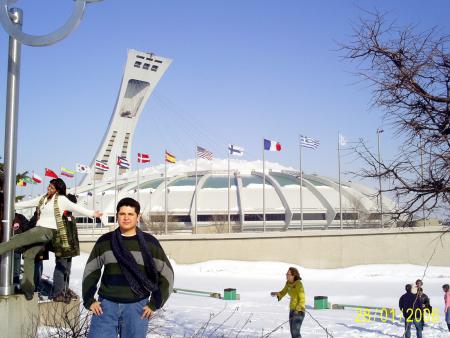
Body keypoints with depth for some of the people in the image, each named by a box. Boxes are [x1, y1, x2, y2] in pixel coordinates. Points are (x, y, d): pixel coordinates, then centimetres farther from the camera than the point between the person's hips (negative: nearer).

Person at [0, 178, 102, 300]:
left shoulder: (61, 199, -5)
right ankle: (28, 287, 3)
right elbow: (29, 203, 23)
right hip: (39, 230, 7)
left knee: (17, 240, -16)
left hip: (47, 231, -7)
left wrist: (92, 213, -15)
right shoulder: (44, 198, 14)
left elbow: (75, 207, -8)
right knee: (29, 255, 2)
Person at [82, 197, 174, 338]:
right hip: (107, 304, 1)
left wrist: (154, 304, 0)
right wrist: (89, 300, 6)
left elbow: (166, 274, 4)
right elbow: (90, 271, 15)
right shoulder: (105, 241, 5)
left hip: (136, 307, -1)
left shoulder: (149, 242, 1)